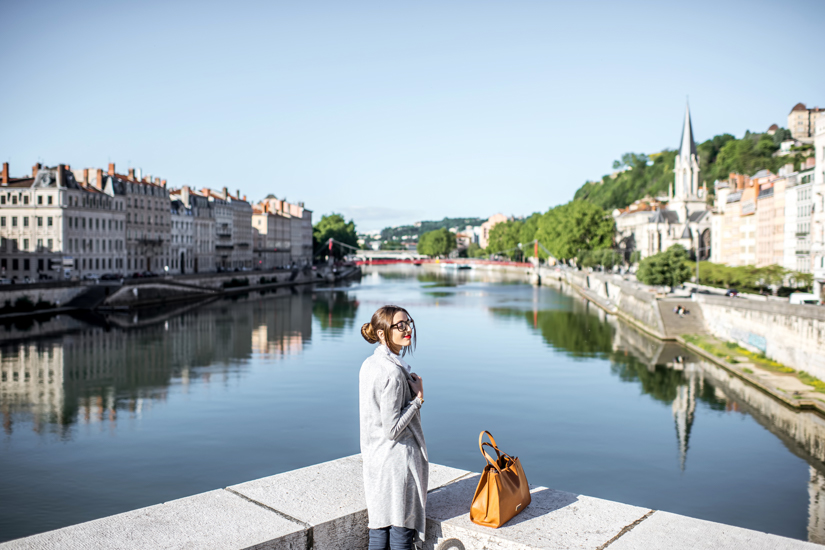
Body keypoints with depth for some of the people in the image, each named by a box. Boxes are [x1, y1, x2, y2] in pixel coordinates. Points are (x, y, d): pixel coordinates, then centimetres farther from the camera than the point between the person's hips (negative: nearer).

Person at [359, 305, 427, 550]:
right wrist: (418, 398, -14)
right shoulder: (393, 372, -21)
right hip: (398, 461, -9)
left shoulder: (369, 364, 7)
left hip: (374, 460, 9)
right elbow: (392, 429, -22)